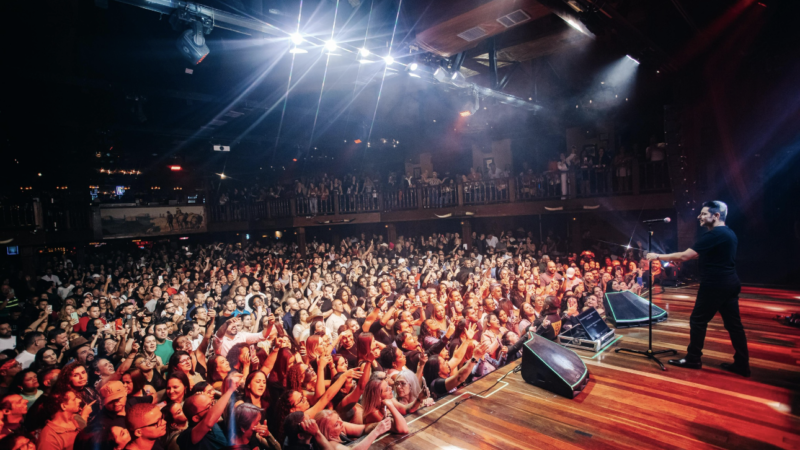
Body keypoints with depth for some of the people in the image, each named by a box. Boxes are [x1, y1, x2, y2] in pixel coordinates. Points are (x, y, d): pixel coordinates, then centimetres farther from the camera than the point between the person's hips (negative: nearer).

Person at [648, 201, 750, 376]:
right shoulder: (729, 233, 13)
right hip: (730, 284, 9)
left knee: (698, 321, 2)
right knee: (734, 324, 11)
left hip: (715, 285, -9)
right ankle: (742, 364, 17)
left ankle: (693, 359, 12)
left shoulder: (713, 234, -18)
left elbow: (684, 256, -22)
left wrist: (658, 256, -15)